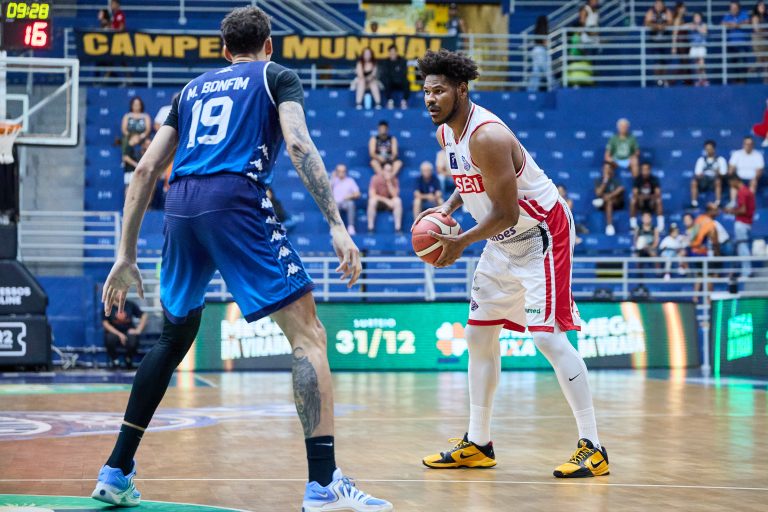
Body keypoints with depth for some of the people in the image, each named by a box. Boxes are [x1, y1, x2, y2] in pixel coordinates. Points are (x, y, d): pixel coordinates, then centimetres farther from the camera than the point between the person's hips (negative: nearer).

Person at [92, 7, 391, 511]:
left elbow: (146, 170, 22)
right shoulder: (277, 77, 16)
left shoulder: (194, 88, 29)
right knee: (307, 333, -5)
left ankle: (117, 471, 27)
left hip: (182, 206, 6)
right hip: (237, 200, -5)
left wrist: (127, 255, 25)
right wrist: (337, 224, -11)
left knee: (175, 337, 24)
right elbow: (298, 144, -5)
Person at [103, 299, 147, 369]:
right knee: (110, 339, -36)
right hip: (114, 332, -1)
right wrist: (119, 334, -18)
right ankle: (114, 360, -7)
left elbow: (143, 316, 7)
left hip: (129, 331, 1)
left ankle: (128, 359, 2)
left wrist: (138, 330, -6)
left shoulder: (130, 304, 2)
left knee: (133, 341, -33)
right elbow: (105, 323, -8)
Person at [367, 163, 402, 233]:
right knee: (372, 201, -36)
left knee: (398, 201, -30)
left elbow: (395, 195, -19)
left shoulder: (394, 179, -8)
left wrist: (389, 182, -27)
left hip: (389, 202, 2)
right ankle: (370, 229, -31)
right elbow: (372, 195, -21)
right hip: (378, 201, -2)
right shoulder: (375, 178, -14)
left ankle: (398, 228, -29)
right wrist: (385, 200, -28)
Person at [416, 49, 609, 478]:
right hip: (504, 242, 10)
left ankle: (593, 448, -12)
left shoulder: (487, 136, -28)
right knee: (479, 334, 11)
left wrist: (463, 242, -21)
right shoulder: (446, 133, 2)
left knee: (548, 336, -16)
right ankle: (478, 444, 19)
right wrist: (448, 208, 4)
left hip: (542, 233, -10)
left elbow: (506, 213, -27)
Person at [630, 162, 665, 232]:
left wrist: (650, 197, -42)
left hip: (651, 202, -1)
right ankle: (633, 226, -29)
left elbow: (658, 194, -22)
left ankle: (661, 226, -33)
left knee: (658, 201, -32)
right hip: (641, 203, 1)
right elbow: (634, 194, -19)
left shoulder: (654, 179, -12)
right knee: (633, 201, -30)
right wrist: (640, 197, -42)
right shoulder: (637, 179, -10)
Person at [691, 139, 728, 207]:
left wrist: (719, 173, -24)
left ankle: (717, 203, -40)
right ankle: (694, 203, -33)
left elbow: (724, 173, -2)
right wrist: (699, 175, -18)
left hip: (715, 179, -2)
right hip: (703, 180, 2)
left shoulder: (720, 159, 7)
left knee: (718, 181, -37)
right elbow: (697, 172, 5)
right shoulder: (701, 159, 14)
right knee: (694, 182, -30)